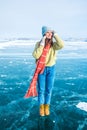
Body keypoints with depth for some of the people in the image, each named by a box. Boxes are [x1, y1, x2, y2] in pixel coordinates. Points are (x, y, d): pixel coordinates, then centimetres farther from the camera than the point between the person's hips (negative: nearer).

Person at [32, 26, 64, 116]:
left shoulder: (54, 44, -6)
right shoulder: (39, 44, -9)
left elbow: (61, 45, -29)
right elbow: (35, 56, -23)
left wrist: (55, 35, -19)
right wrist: (42, 44, -25)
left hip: (51, 69, 2)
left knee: (48, 89, 11)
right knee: (41, 89, 7)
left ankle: (47, 106, 31)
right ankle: (41, 107, 27)